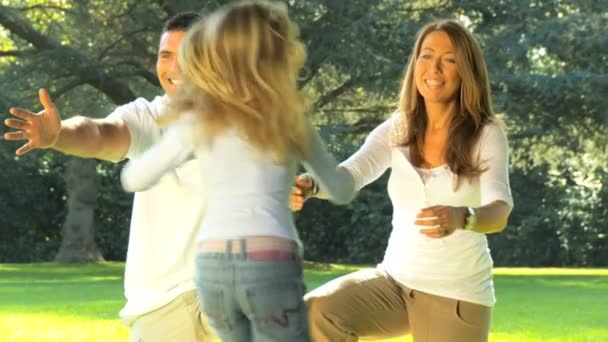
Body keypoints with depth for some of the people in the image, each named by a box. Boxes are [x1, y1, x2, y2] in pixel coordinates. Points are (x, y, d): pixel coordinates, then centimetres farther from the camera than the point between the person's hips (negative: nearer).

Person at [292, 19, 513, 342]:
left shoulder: (486, 134, -11)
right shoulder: (397, 131, 0)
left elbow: (499, 212, -25)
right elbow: (348, 175, -16)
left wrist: (460, 218, -49)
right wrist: (307, 184, -40)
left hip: (457, 296, -3)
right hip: (395, 280, 3)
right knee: (317, 312, -24)